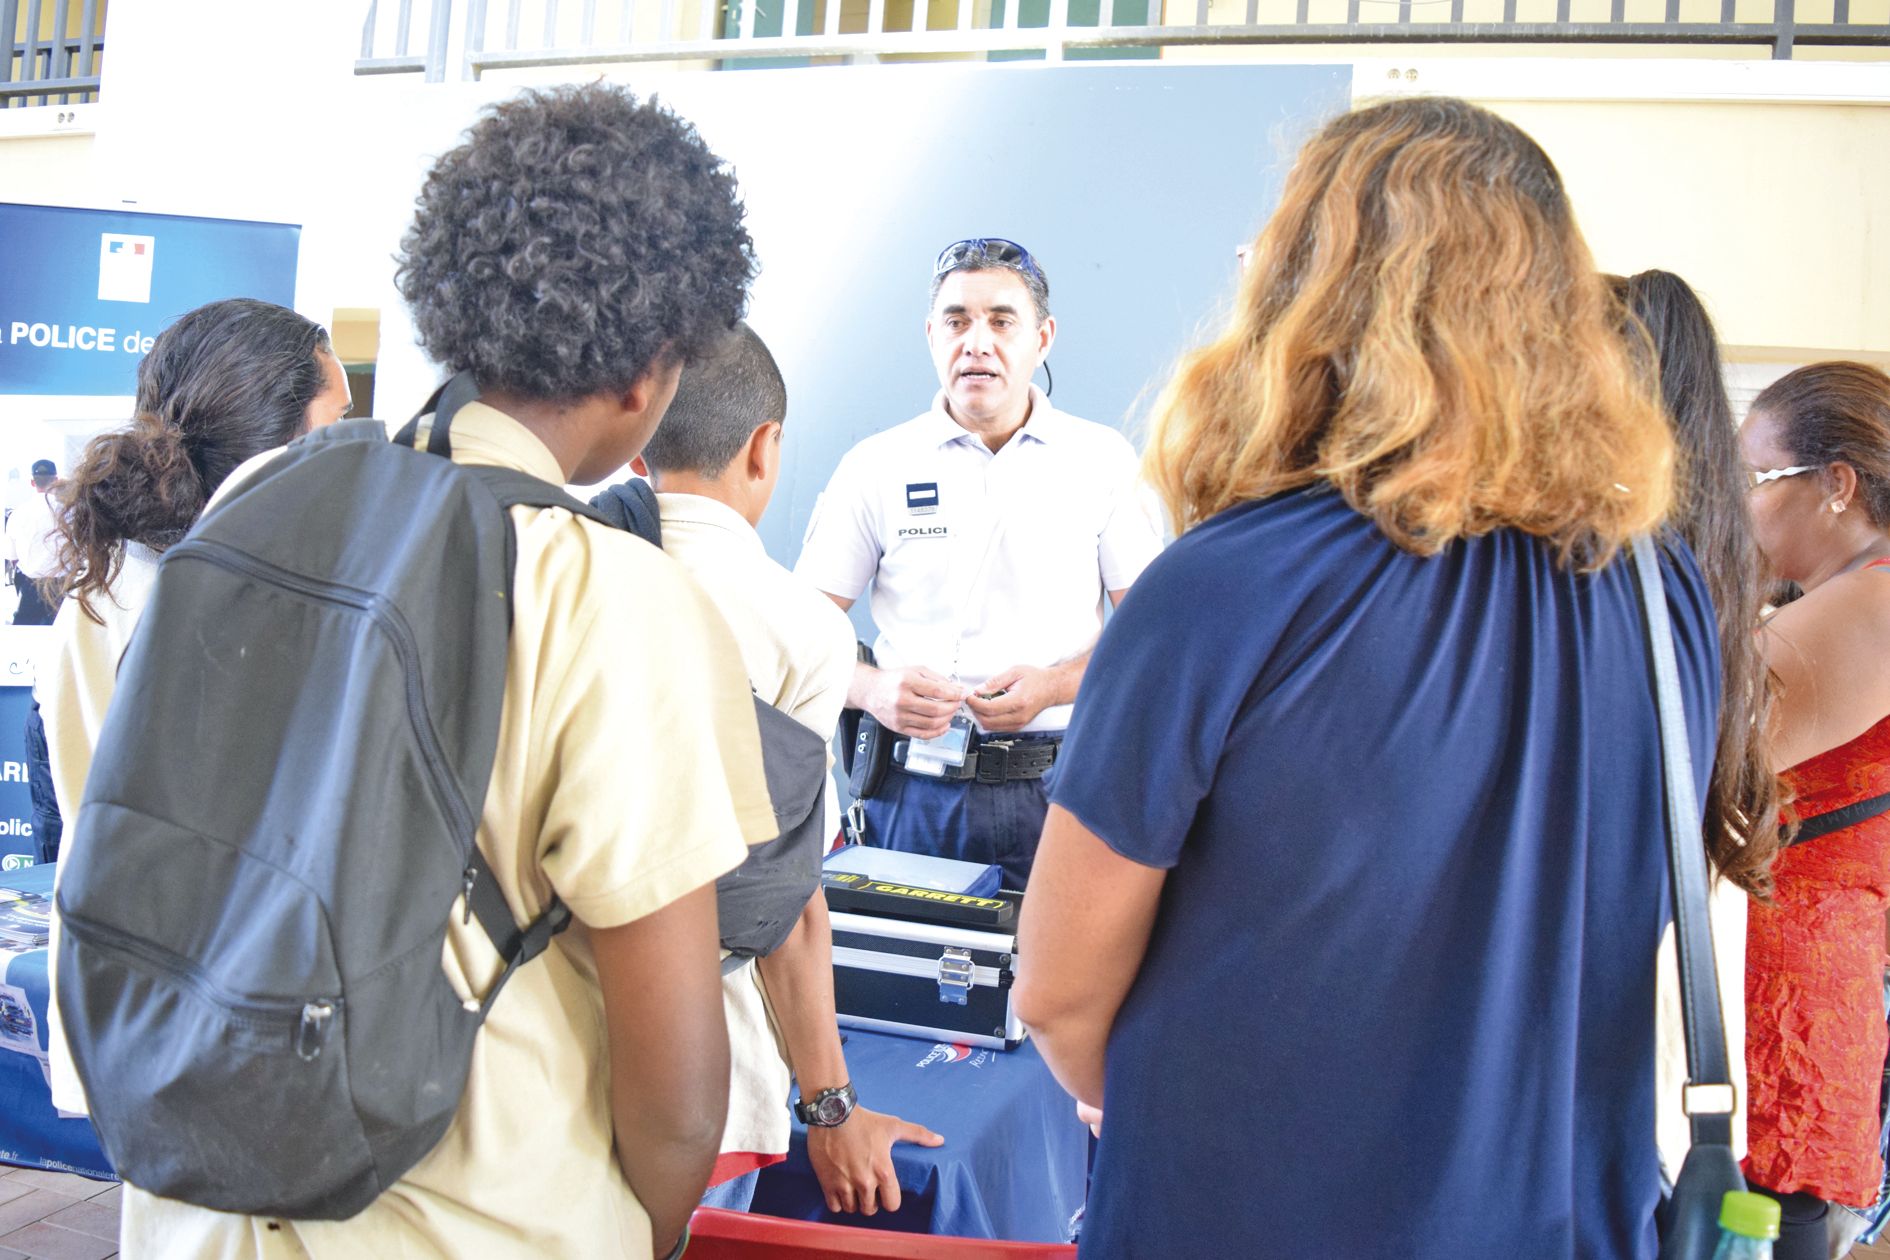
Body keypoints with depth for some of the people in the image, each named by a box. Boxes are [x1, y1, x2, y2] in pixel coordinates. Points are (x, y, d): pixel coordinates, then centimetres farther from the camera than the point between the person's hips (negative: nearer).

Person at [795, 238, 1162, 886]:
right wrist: (873, 689, -16)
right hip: (915, 789, 0)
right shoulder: (876, 466, 4)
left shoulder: (1101, 460, 4)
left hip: (1059, 790, 0)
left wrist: (1052, 685, -14)